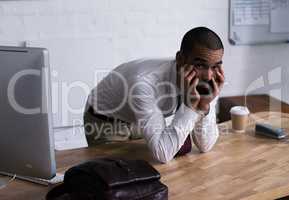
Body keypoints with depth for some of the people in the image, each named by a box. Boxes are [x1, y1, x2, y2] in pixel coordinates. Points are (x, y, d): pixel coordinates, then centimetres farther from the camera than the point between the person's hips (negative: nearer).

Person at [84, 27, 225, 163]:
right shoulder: (145, 82, -39)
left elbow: (205, 146, -18)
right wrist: (189, 106, -44)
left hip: (153, 119, 5)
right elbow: (163, 154, -41)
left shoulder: (207, 83, -22)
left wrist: (205, 105, -32)